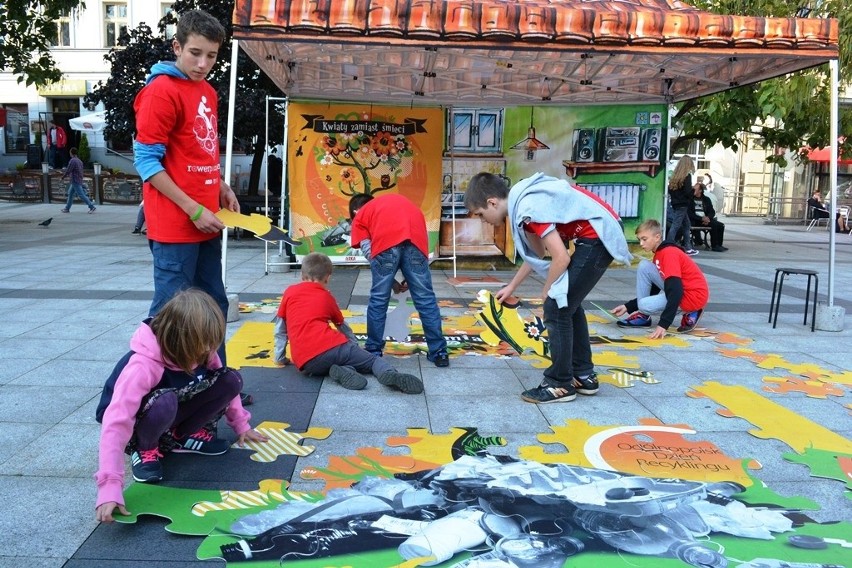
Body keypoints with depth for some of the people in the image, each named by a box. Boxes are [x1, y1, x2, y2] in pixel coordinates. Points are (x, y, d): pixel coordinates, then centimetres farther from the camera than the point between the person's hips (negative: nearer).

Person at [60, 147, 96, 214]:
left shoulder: (72, 161, -14)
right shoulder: (79, 160, 13)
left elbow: (68, 170, -14)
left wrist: (63, 176, 3)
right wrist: (69, 175, 26)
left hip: (75, 181, -9)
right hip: (79, 180, 9)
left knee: (81, 195, -9)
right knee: (70, 194, 15)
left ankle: (92, 207, -12)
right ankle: (67, 208, 18)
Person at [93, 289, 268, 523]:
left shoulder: (200, 350, -17)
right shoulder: (142, 367, -37)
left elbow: (225, 383, 2)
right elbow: (116, 424, -45)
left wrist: (241, 425, 0)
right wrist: (110, 487, -53)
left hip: (172, 415, 6)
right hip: (138, 422, -6)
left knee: (231, 380, -15)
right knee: (165, 402, -41)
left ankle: (182, 437, 1)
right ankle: (145, 450, -9)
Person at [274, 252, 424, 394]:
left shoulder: (289, 293, 21)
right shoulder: (326, 296, 22)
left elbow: (280, 329, 24)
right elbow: (342, 326, 33)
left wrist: (280, 357, 34)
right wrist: (355, 347, 48)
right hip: (333, 347, 0)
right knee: (374, 359, 13)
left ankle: (344, 372, -9)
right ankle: (389, 374, -21)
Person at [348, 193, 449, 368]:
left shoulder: (360, 216, 29)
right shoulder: (396, 200, 41)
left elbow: (368, 251, 16)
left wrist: (387, 278, 25)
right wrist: (410, 277, 34)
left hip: (386, 241, -3)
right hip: (416, 238, 3)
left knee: (379, 299, 13)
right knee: (425, 298, 11)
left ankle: (373, 350, 23)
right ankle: (439, 352, 16)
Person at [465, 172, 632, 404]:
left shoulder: (529, 209, -22)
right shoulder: (524, 199, 8)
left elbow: (561, 258, -21)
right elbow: (538, 253, 20)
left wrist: (547, 292, -3)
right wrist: (511, 287, 27)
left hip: (598, 236, -10)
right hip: (603, 232, 10)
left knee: (556, 309, -4)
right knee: (568, 304, 19)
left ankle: (560, 384, 6)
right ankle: (584, 376, 27)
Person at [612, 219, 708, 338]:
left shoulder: (669, 253, -19)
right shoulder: (659, 254, 11)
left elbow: (675, 292, -29)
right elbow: (652, 291, 16)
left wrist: (663, 325, -34)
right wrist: (627, 307, 9)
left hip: (694, 295, -9)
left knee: (644, 305, -21)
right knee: (644, 266, -2)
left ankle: (690, 314, -2)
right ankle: (643, 315, 2)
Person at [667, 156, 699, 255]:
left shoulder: (675, 175, 10)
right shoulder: (686, 176, -12)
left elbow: (670, 189, 12)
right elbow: (688, 192, -17)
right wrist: (694, 189, 2)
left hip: (675, 204, 8)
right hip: (682, 205, -8)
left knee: (687, 225, 15)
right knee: (675, 226, -8)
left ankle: (688, 248, 19)